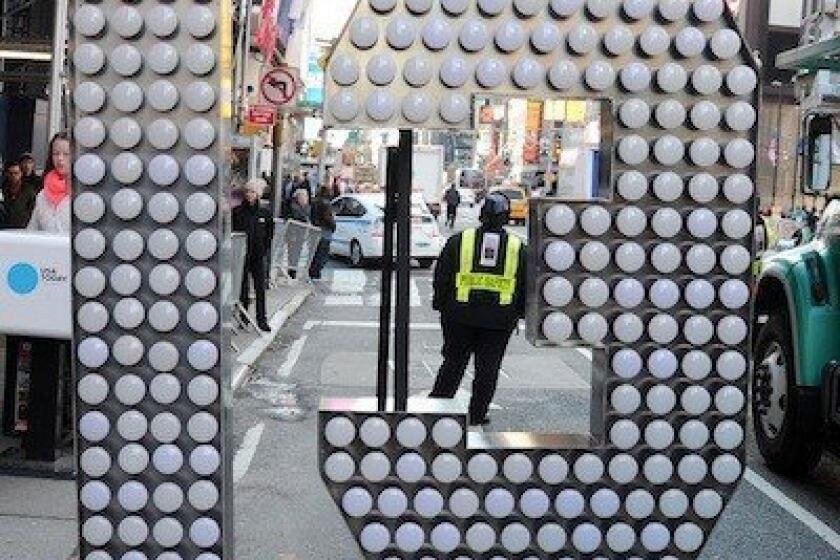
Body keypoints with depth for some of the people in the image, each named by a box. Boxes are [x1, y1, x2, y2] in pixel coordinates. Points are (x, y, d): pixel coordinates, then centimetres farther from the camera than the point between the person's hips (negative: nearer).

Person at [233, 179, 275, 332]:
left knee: (260, 288, 0)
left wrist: (264, 248, 5)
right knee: (243, 288, 6)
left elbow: (269, 233, 14)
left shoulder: (264, 213, 4)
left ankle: (262, 319, 6)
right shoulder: (237, 212, -2)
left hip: (258, 256, 1)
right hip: (242, 255, -1)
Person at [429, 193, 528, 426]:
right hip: (499, 319, 0)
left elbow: (442, 276, 1)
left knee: (453, 363, 12)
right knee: (487, 368, 8)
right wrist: (519, 313, 16)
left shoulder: (459, 241, -1)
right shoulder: (518, 247, 2)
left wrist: (441, 305, 10)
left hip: (461, 315, 0)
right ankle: (477, 415, 12)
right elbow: (525, 285, 7)